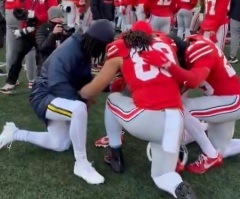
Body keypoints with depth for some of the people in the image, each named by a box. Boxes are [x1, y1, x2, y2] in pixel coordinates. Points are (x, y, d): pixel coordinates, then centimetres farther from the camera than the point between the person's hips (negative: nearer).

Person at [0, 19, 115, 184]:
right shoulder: (67, 52, -29)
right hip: (44, 97, -10)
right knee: (79, 108, -40)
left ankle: (14, 134, 28)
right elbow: (58, 86, -34)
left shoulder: (83, 50, -2)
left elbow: (84, 79, 3)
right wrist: (82, 100, -26)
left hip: (58, 99, 10)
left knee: (60, 145, 15)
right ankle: (81, 164, -22)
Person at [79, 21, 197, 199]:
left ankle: (116, 157, 28)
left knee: (113, 99, 28)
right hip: (176, 122, 4)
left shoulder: (120, 50, 11)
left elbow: (92, 91, 14)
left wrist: (77, 94, 34)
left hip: (147, 119, -3)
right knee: (162, 177, 23)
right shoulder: (165, 43, 20)